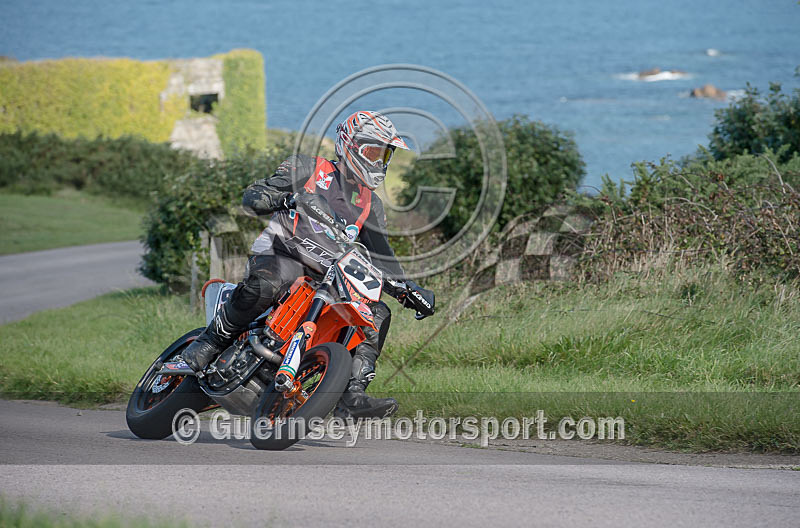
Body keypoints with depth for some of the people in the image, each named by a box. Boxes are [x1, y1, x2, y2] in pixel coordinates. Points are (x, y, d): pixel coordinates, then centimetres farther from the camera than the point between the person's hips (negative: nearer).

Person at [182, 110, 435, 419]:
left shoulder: (371, 206, 19)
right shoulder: (309, 170, 6)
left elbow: (381, 259, 16)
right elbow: (252, 196, -1)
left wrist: (408, 291, -3)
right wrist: (278, 197, -25)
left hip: (325, 277, 6)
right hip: (281, 254, -6)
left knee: (377, 314, -13)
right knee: (264, 286, -41)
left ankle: (351, 397, -24)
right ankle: (203, 349, -33)